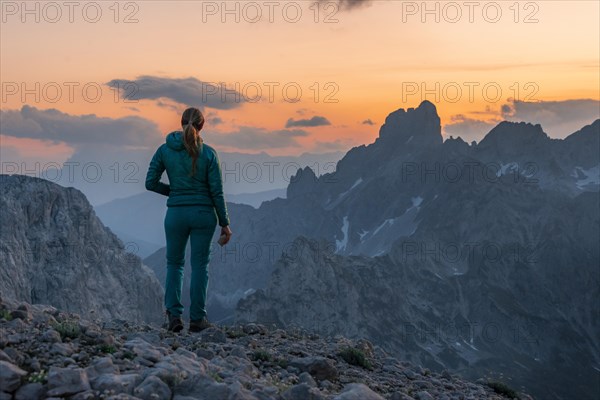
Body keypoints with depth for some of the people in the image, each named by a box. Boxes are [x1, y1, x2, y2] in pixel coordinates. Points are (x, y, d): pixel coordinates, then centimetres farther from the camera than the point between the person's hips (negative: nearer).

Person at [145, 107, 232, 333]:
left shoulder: (165, 150, -2)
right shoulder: (208, 153, -6)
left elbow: (151, 183, -2)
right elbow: (217, 192, -6)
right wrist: (224, 223, 1)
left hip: (176, 213, 1)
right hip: (203, 214, -1)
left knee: (174, 263, 16)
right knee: (200, 264, 8)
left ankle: (174, 315, 4)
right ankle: (197, 319, 11)